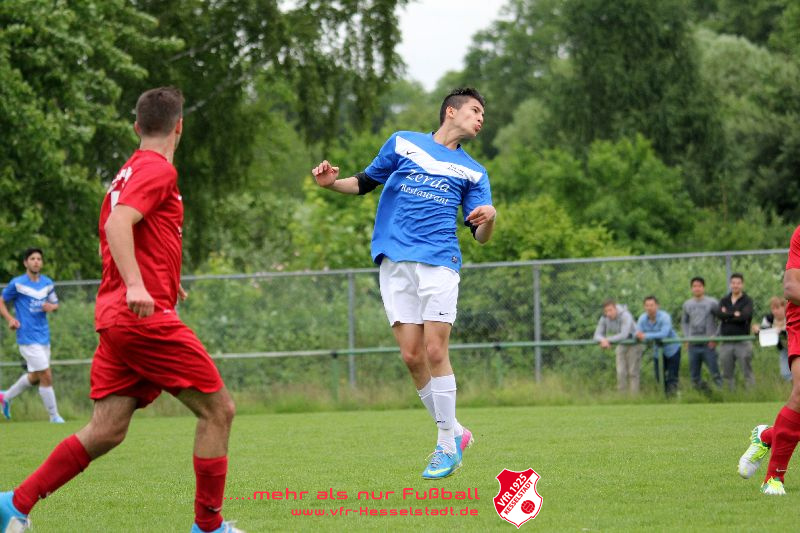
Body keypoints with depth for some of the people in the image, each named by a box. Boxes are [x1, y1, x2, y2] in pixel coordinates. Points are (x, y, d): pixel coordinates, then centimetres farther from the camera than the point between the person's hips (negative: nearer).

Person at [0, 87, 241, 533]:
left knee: (107, 431, 5)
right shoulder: (159, 170, -7)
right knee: (218, 409, -2)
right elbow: (117, 224, -21)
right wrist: (136, 285, -33)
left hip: (115, 318, 9)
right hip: (147, 316, -9)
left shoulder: (127, 173, 21)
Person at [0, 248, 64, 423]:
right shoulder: (17, 284, -8)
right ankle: (54, 416, 1)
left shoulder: (47, 283, 8)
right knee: (46, 376, -10)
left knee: (35, 376, 19)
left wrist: (51, 307, -6)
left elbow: (55, 304, 19)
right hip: (28, 337, -7)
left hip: (43, 335, 7)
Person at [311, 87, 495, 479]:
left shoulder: (472, 172, 15)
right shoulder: (403, 143, 14)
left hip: (439, 263, -1)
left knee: (435, 351, -11)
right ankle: (454, 432, 12)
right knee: (412, 356, -4)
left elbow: (480, 237, 11)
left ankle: (447, 445, -1)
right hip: (395, 263, 1)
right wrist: (331, 182, 0)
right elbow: (365, 183, 21)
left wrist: (489, 217, -13)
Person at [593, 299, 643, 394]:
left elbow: (624, 335, -39)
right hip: (621, 346, 5)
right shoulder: (604, 318, -11)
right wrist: (603, 340, -35)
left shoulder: (625, 316, -29)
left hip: (634, 344, -5)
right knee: (621, 372, 0)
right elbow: (597, 335, -12)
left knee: (633, 372, -6)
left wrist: (608, 340, -41)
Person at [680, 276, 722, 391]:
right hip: (693, 346, 4)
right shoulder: (687, 304, 11)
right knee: (694, 376, 6)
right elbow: (684, 322, 20)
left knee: (715, 373, -8)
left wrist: (715, 337, -9)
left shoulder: (712, 303, -2)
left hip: (708, 344, -4)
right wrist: (686, 337, 6)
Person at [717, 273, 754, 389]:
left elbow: (745, 316, -16)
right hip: (726, 343, 4)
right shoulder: (724, 300, 13)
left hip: (743, 342, -4)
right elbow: (719, 314, -6)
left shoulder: (747, 301, 2)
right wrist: (734, 314, -11)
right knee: (727, 374, 6)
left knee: (747, 372, -6)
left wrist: (727, 316, -7)